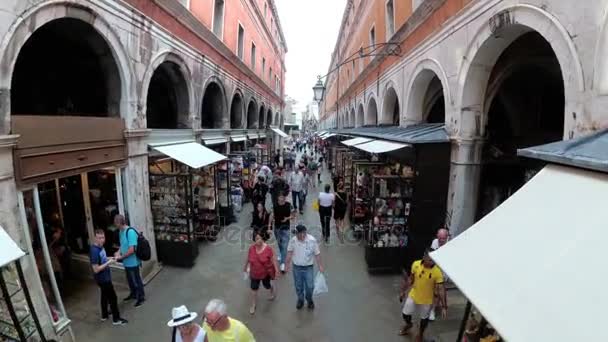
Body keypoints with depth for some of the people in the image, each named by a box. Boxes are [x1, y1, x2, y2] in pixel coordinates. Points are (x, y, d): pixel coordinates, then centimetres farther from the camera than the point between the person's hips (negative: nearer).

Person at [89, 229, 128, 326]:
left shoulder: (100, 247, -1)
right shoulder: (94, 251, -29)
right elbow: (96, 269, -27)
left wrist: (109, 258, 1)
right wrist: (109, 262, -23)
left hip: (105, 277, 9)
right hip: (103, 279, -9)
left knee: (105, 296, 23)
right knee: (112, 297, 1)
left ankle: (104, 315, 41)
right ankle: (116, 319, 14)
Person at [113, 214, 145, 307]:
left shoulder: (130, 231, -26)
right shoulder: (121, 231, 2)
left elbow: (131, 250, -27)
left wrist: (121, 257, -16)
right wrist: (119, 252, 0)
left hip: (132, 262, -8)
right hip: (126, 262, 8)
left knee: (136, 280, 8)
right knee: (130, 280, 25)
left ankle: (141, 297, 25)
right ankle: (133, 294, 44)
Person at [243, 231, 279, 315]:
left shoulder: (268, 248, -22)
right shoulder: (251, 248, -13)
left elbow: (273, 260, -14)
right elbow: (248, 258, 4)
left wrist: (276, 270, -13)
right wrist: (245, 266, 16)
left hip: (266, 272, -2)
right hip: (254, 273, 2)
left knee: (266, 286, 19)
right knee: (254, 288, 11)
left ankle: (272, 289, 54)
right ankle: (253, 305, 31)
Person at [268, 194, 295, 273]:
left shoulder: (289, 205, -10)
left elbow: (293, 215, -1)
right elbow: (272, 215, 2)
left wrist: (287, 218, -20)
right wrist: (269, 225, -3)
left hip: (285, 228, -3)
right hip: (277, 227, 3)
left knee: (284, 245, -10)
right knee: (279, 243, 22)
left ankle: (283, 263, -9)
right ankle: (281, 255, 49)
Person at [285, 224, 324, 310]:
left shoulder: (312, 240, -21)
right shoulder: (293, 240, -17)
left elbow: (317, 254, -10)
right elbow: (289, 252, -1)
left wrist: (320, 266, -6)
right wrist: (288, 264, 4)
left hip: (308, 267, -1)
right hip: (297, 267, 1)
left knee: (310, 286, 10)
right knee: (298, 286, 16)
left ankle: (309, 300, 39)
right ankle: (300, 300, 42)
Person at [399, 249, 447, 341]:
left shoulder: (437, 272, -27)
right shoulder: (415, 264, -19)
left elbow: (441, 289, -21)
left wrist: (444, 306, -24)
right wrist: (403, 291, 3)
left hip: (427, 300, -2)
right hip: (413, 296, 2)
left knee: (424, 318, 21)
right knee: (405, 314, 18)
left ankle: (420, 334, 51)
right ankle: (408, 324, 53)